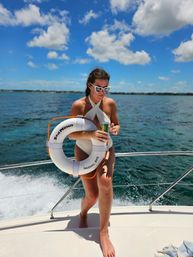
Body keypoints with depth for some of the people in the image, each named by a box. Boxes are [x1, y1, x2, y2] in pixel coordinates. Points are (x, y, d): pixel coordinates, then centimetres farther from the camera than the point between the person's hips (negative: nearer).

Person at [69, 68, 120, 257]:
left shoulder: (110, 103, -9)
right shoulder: (78, 105, -15)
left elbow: (116, 124, 4)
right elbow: (71, 134, -16)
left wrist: (115, 129, -21)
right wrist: (91, 134, -34)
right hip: (84, 152, -1)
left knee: (105, 181, -29)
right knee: (92, 195, -2)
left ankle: (104, 233, -9)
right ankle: (83, 214, 38)